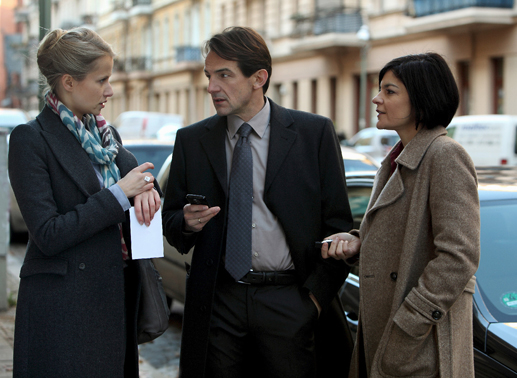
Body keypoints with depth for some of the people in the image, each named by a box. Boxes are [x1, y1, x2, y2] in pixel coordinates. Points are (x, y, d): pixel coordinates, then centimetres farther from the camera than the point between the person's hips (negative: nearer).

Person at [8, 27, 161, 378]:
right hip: (64, 306, -7)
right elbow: (48, 236, -17)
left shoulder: (106, 133, 12)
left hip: (117, 295, 7)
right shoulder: (31, 139, -11)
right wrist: (119, 193, -16)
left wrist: (145, 186, -8)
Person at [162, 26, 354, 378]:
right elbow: (170, 221, 12)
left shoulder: (315, 133, 1)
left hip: (290, 304, -1)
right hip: (218, 305, 2)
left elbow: (338, 224, 2)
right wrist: (187, 223, -10)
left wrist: (316, 295, -5)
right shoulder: (191, 141, 7)